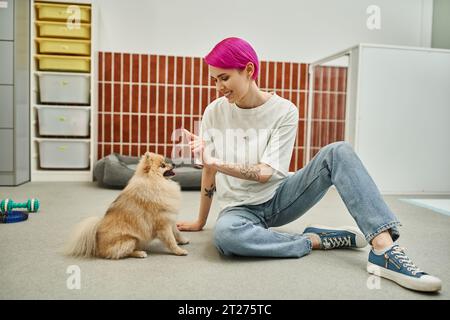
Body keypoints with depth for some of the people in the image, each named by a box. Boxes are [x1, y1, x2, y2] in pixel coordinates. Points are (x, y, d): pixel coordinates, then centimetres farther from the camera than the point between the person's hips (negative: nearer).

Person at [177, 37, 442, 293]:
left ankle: (385, 250, -31)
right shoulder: (214, 113, -6)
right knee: (225, 234, -38)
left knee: (338, 152, -22)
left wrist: (215, 162, -26)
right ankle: (316, 240, -18)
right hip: (240, 208, 0)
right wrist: (200, 222, 6)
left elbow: (265, 173, -17)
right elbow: (209, 171, 1)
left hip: (278, 198, 0)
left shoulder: (284, 111, -11)